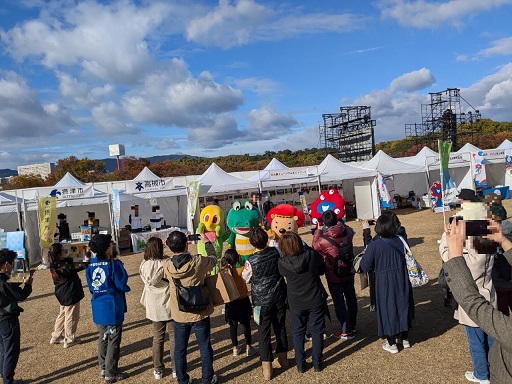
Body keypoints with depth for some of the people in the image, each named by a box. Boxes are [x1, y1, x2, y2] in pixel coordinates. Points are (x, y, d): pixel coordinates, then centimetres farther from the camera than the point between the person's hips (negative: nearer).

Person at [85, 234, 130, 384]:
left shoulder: (90, 265, 0)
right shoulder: (113, 264, -19)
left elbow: (90, 287, 9)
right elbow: (122, 284, -16)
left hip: (98, 308, 6)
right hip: (112, 308, -6)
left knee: (102, 338, 22)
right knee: (113, 341, 6)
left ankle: (104, 367, 34)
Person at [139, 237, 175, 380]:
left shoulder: (143, 265, -4)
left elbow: (148, 281, 5)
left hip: (154, 307, 4)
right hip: (169, 305, -4)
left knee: (157, 337, 17)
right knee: (174, 337, 11)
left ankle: (158, 370, 25)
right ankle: (175, 368, 19)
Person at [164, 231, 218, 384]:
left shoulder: (167, 266, -13)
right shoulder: (198, 262, -22)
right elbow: (213, 258, -1)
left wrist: (178, 245, 13)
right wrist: (207, 242, 14)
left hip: (179, 315, 2)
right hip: (199, 314, -2)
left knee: (179, 350, 19)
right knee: (205, 348, 16)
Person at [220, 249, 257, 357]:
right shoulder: (239, 271, -23)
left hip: (230, 303, 3)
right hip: (242, 301, -3)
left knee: (233, 325, 15)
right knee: (246, 324, 12)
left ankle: (235, 348, 26)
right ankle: (248, 348, 23)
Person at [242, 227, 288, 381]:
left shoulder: (251, 261, -19)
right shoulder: (276, 252, -10)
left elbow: (245, 278, -2)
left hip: (262, 300, -4)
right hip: (279, 297, 4)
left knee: (264, 332, 6)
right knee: (280, 327, 18)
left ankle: (267, 368, 9)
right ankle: (283, 358, 34)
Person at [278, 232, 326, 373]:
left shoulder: (282, 263, -19)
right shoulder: (312, 255, -18)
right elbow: (322, 270, 0)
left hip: (296, 304, 0)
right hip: (316, 301, 0)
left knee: (298, 333, 17)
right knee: (317, 331, 16)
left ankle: (300, 364, 26)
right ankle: (317, 363, 27)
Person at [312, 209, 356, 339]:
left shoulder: (323, 239, -26)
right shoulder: (347, 232, -12)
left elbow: (315, 246, -3)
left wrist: (318, 230, 3)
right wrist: (340, 224, 17)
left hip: (334, 276, -6)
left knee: (339, 302, 6)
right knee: (351, 297, 21)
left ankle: (345, 331, 13)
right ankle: (352, 324, 39)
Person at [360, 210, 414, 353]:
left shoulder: (374, 245, -21)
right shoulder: (401, 241, -10)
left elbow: (365, 267, -15)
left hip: (384, 284, -4)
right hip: (402, 282, 4)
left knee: (388, 309, 11)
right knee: (402, 306, 20)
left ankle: (392, 344, 23)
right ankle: (404, 338, 36)